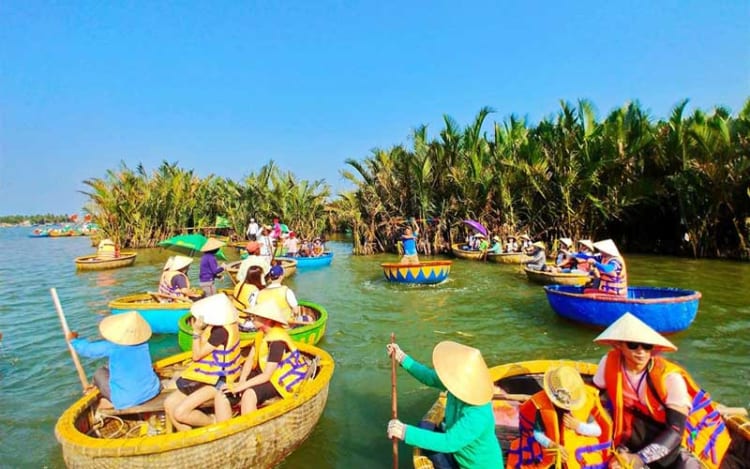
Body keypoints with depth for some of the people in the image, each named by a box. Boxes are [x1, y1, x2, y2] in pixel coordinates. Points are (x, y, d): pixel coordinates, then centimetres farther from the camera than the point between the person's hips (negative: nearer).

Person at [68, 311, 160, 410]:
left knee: (99, 374, 15)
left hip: (128, 400, -5)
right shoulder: (144, 343, -4)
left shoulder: (110, 346, -16)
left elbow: (87, 349, 1)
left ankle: (112, 402, 13)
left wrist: (73, 339, 20)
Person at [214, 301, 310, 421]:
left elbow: (266, 376, -24)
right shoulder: (262, 333, 2)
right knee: (221, 396, -9)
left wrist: (241, 386, -22)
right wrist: (241, 382, -13)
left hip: (279, 381, -8)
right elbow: (250, 359, 1)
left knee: (249, 395, -37)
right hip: (260, 374, 9)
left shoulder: (277, 341, -23)